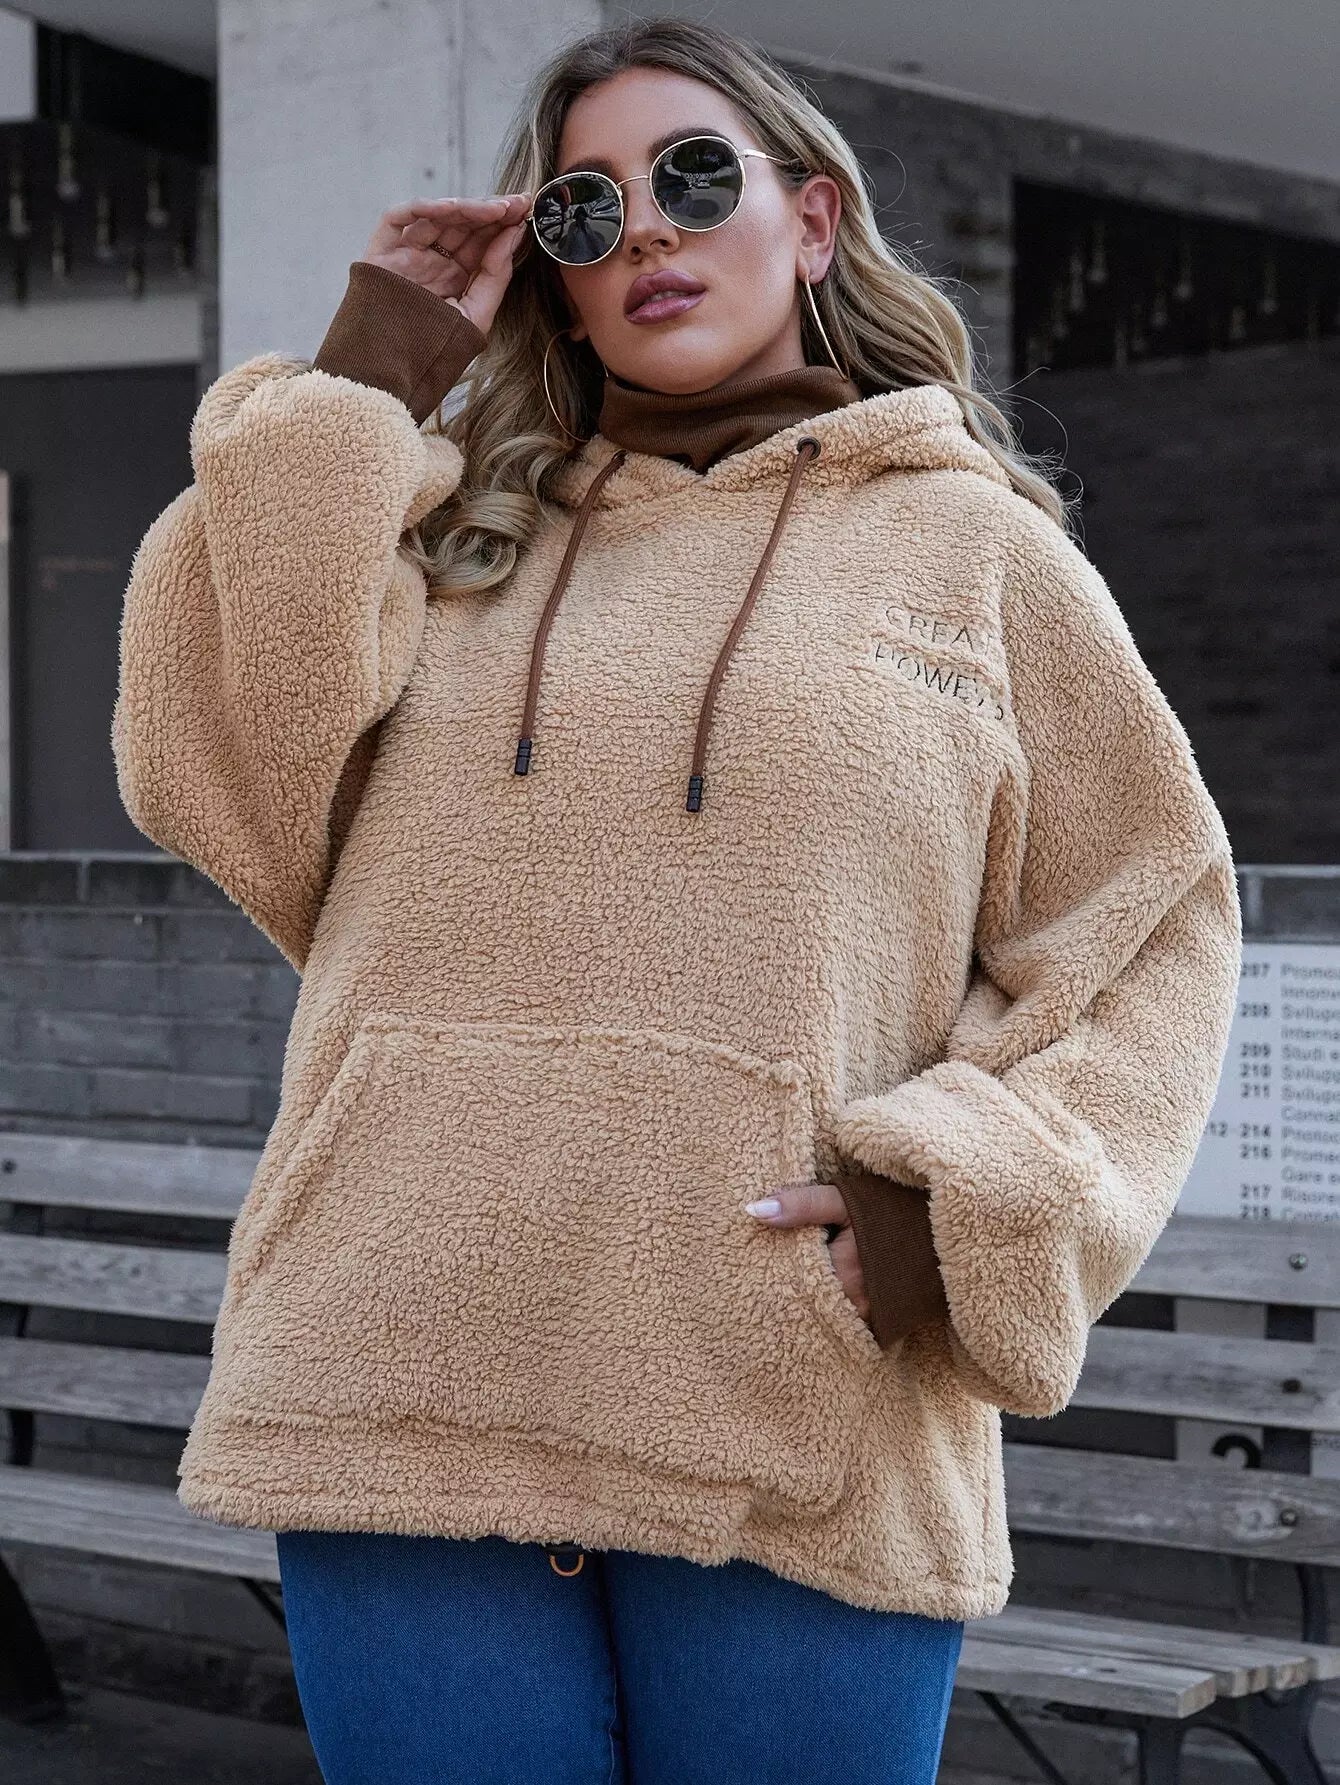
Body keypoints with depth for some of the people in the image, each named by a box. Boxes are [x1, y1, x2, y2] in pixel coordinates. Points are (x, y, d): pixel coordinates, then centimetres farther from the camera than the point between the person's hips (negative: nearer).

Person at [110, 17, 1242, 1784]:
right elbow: (221, 792, 1)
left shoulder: (976, 548, 10)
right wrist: (355, 392, 4)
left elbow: (1154, 930, 8)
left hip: (803, 1450, -1)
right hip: (406, 1418, 2)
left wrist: (980, 1199, -9)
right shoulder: (453, 539, 15)